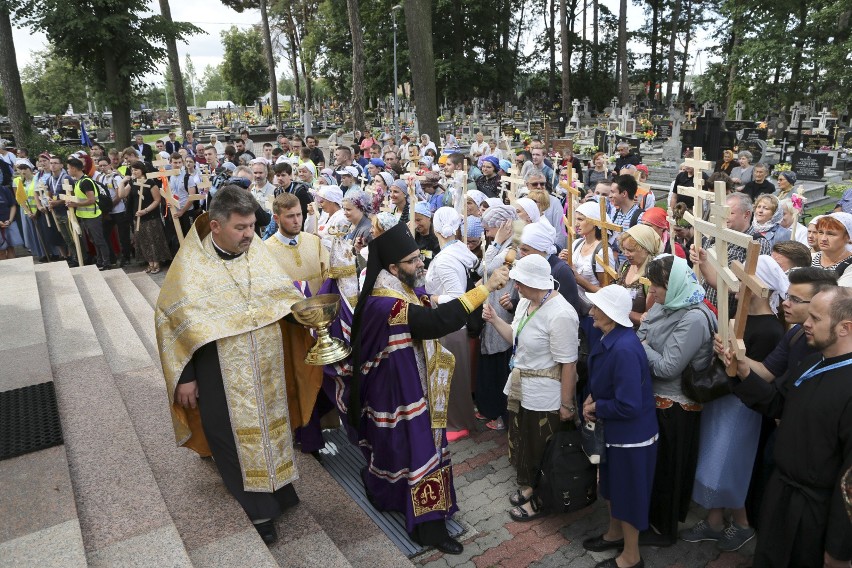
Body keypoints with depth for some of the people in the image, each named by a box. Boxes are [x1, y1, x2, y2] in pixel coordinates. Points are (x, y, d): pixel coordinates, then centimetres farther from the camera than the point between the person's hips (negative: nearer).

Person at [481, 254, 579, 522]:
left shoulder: (560, 314, -27)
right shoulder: (525, 302, 0)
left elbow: (568, 364, -24)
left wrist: (567, 404, -19)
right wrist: (494, 320, 0)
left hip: (544, 396, -8)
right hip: (521, 388, 8)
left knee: (542, 450, 13)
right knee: (523, 442, 24)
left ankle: (540, 500, 35)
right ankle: (528, 487, 47)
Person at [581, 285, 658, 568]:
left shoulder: (624, 350, -32)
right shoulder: (608, 339, -3)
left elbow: (628, 406, -31)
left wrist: (596, 407, -17)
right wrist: (592, 399, -3)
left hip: (631, 435, -9)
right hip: (613, 430, 9)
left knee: (628, 493, 11)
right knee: (611, 486, 25)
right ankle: (615, 534, 48)